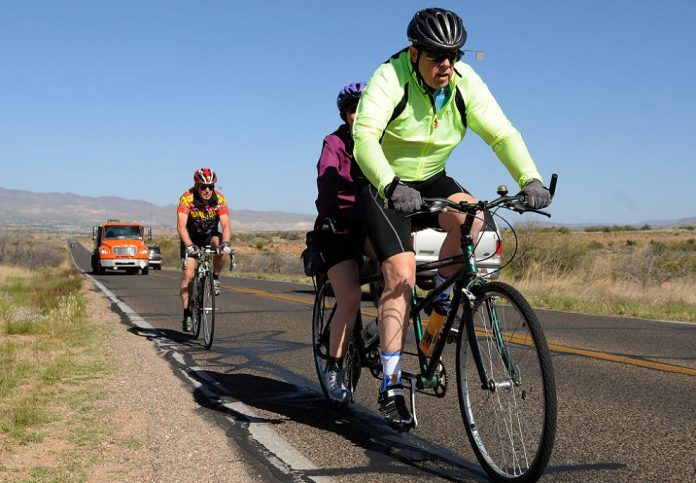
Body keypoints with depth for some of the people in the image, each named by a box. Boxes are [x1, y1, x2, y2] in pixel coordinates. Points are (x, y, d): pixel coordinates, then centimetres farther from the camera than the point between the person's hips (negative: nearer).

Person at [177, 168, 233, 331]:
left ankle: (215, 278, -9)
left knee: (222, 247, -33)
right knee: (188, 274, -14)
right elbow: (181, 226, -32)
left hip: (210, 236, 1)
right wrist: (189, 246, -47)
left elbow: (226, 225, -24)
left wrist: (225, 242, -44)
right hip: (191, 238, -1)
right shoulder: (187, 198, -26)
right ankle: (187, 313, -4)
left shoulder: (219, 199, -20)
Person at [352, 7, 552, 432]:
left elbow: (502, 133, -16)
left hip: (430, 180, 4)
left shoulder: (465, 83, -10)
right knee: (402, 274, -19)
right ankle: (391, 388, -14)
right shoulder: (390, 78, -23)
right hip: (383, 186, -4)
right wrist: (391, 186, -53)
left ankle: (439, 300, -3)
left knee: (470, 217, -29)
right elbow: (365, 135, -37)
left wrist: (530, 179, -34)